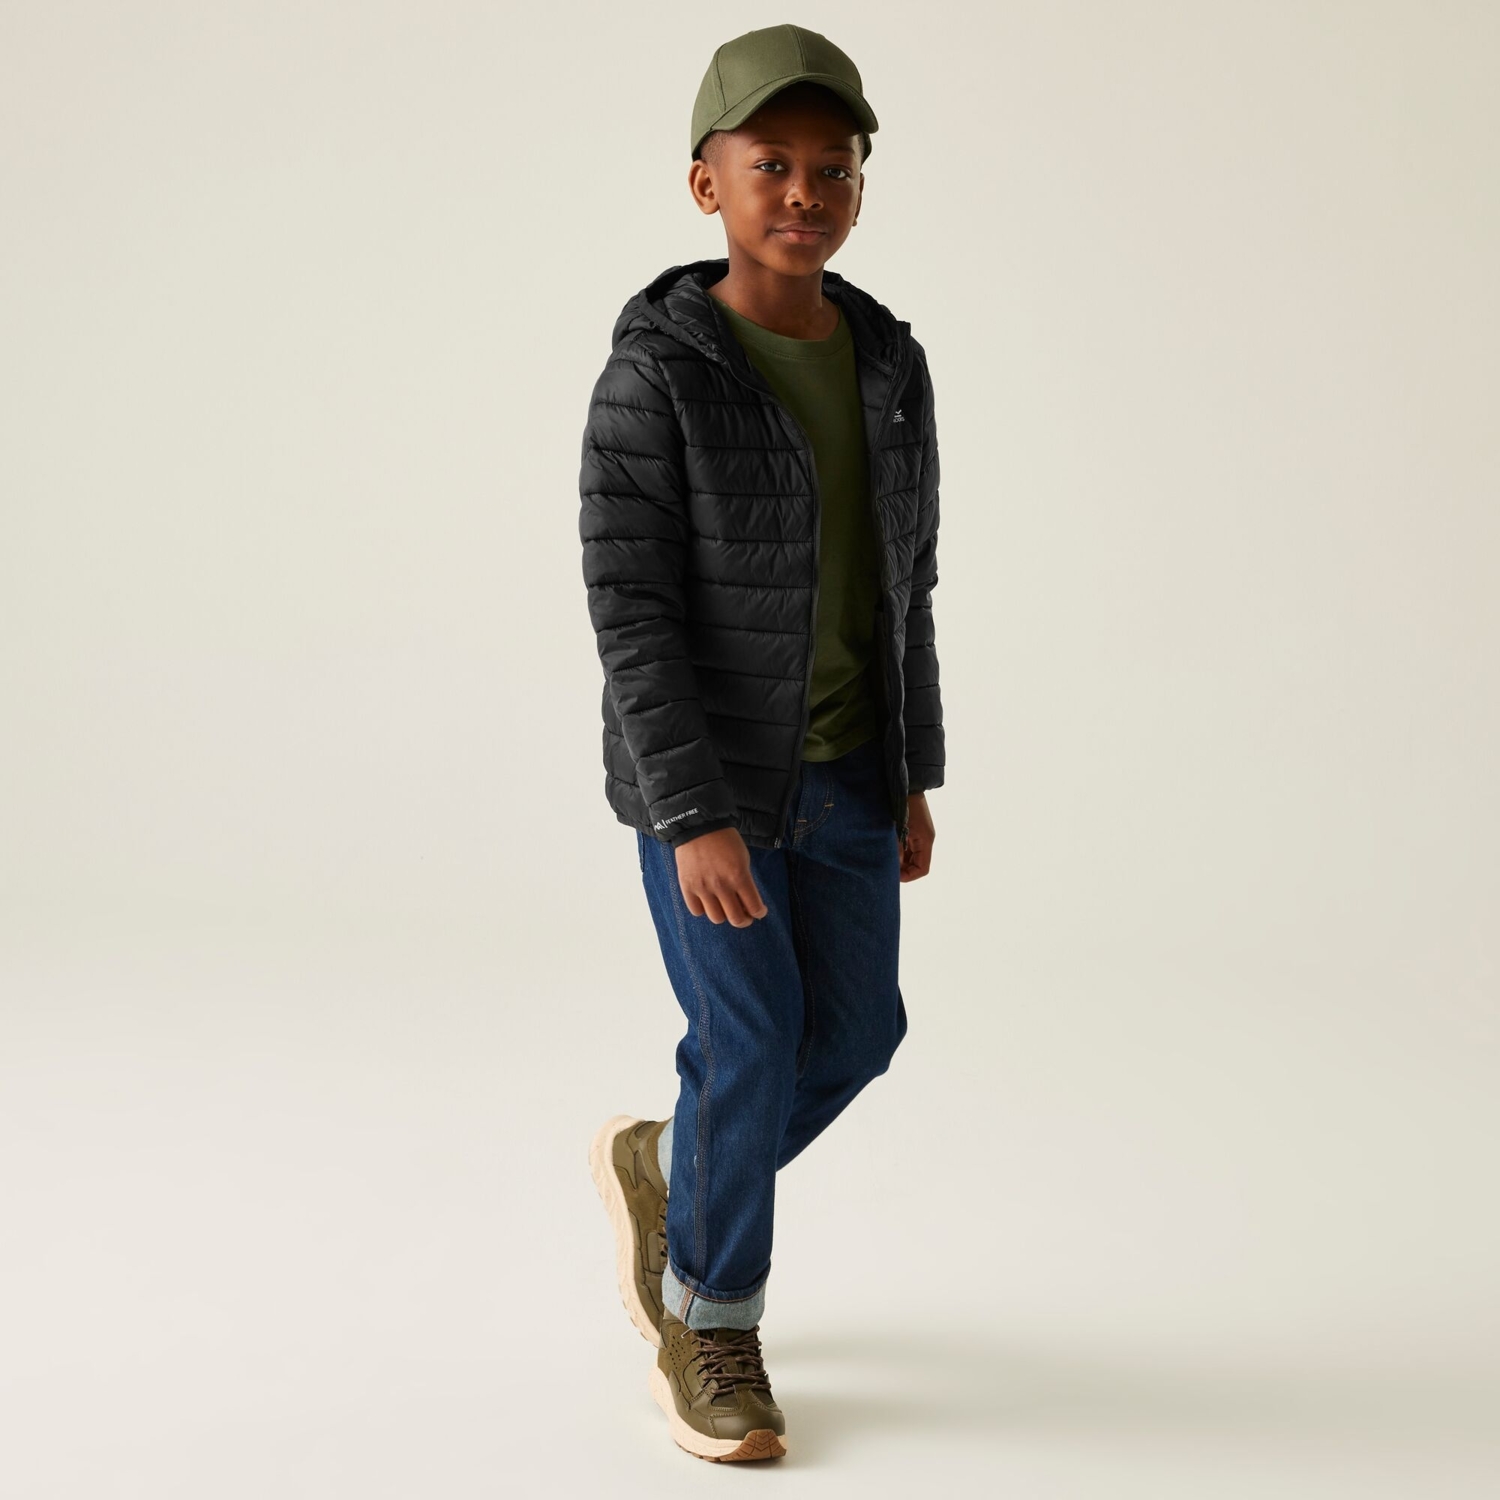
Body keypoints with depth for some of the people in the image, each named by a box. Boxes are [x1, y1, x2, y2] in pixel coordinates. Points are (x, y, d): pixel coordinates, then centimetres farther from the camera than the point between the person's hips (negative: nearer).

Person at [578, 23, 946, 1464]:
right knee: (753, 1052, -6)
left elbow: (898, 584, 9)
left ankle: (660, 1167, 35)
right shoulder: (650, 377, -17)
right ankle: (708, 1331, 15)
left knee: (851, 1032, 9)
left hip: (838, 768, 6)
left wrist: (914, 779, 10)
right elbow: (630, 613, -19)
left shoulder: (886, 363, 2)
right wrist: (698, 818, -24)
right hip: (700, 773, -6)